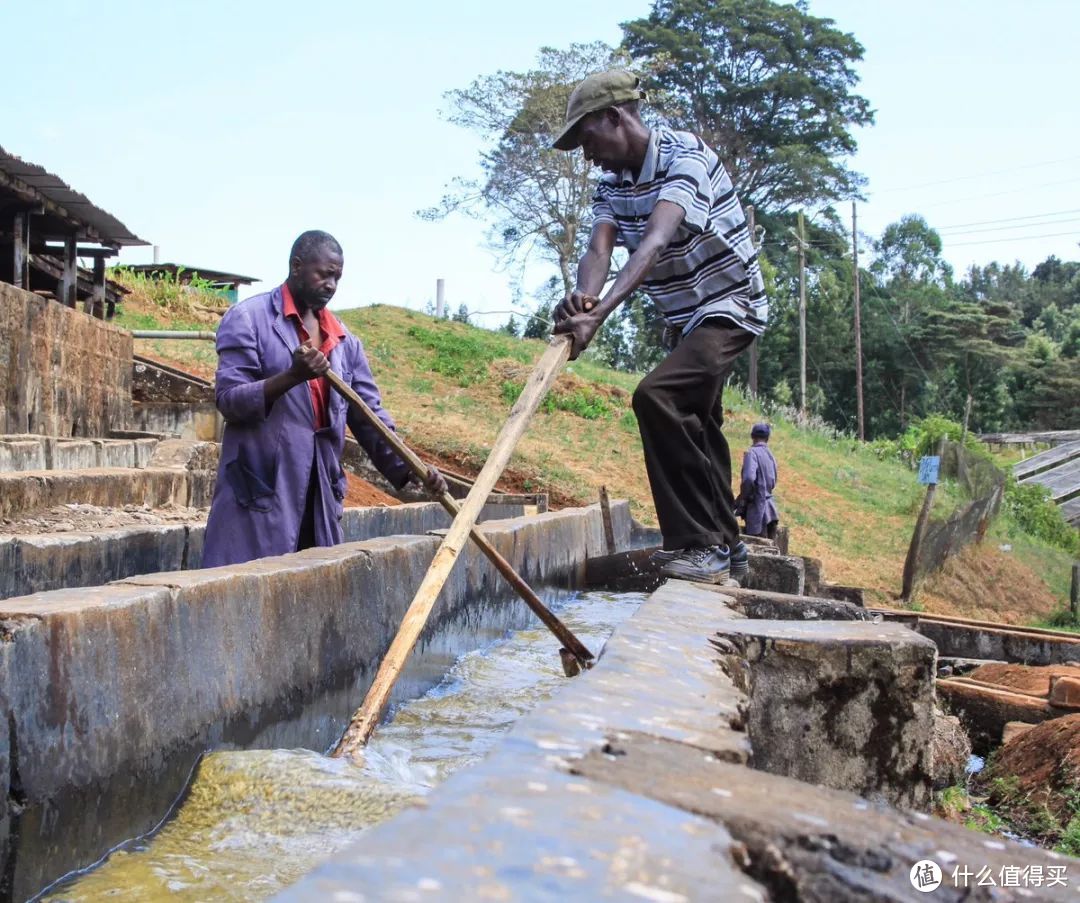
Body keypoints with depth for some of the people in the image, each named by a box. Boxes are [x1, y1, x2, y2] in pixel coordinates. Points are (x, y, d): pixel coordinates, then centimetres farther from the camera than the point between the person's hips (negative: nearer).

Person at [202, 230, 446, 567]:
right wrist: (292, 376, -25)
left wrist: (410, 467, -1)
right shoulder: (248, 318, -3)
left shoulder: (344, 340, 13)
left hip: (321, 496, 6)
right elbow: (228, 399, -11)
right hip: (258, 493, -6)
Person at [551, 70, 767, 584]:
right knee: (696, 427, 17)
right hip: (687, 317, 9)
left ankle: (700, 544, -21)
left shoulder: (685, 156, -24)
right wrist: (584, 298, -41)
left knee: (657, 396, -28)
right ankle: (727, 549, 33)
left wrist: (599, 315, -52)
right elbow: (599, 246, -17)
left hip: (730, 306, -9)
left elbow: (654, 243, -39)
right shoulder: (612, 181, 0)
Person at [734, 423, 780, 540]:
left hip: (757, 508, -7)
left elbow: (749, 479, -22)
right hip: (770, 508, 7)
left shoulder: (752, 453, -10)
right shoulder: (770, 456, 13)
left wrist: (741, 500, -12)